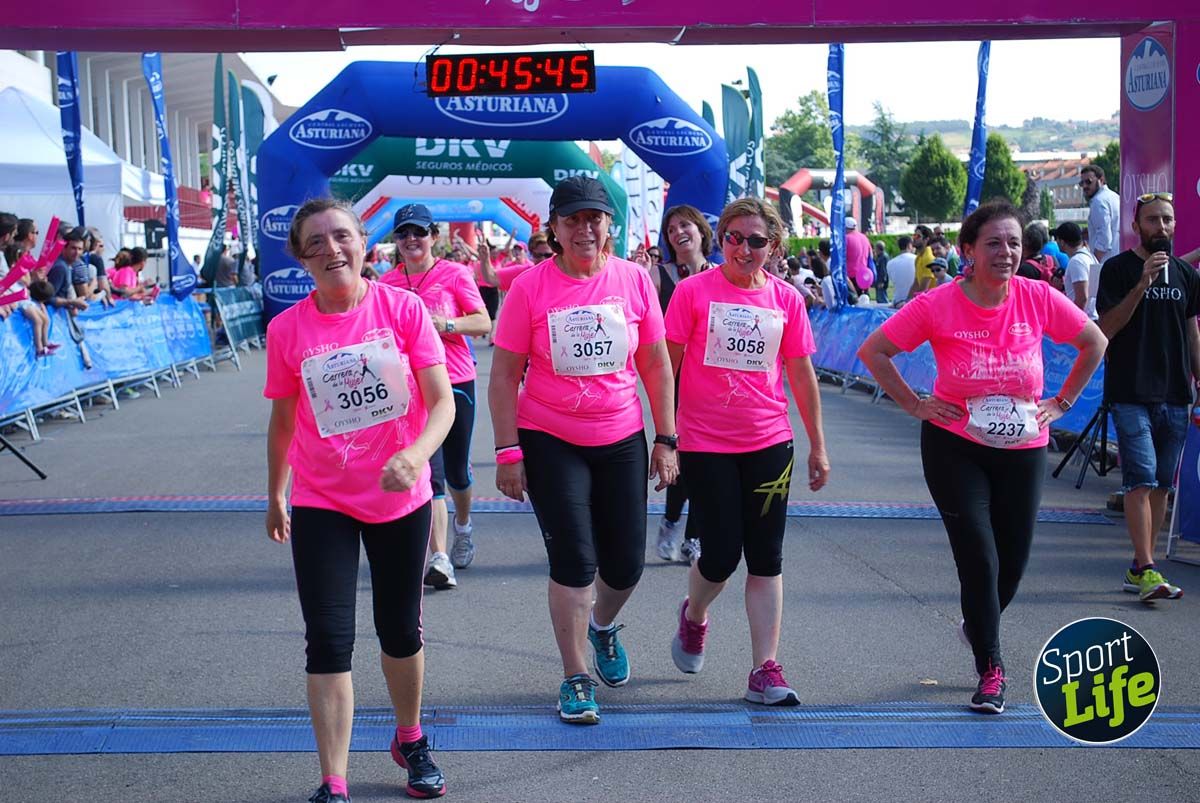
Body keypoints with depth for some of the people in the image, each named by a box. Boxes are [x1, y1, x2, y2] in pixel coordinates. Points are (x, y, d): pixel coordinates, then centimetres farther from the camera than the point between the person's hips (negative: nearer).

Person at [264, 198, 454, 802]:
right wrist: (274, 496, 15)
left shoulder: (403, 309, -11)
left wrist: (415, 455, -32)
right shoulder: (287, 329, -7)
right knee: (328, 641, -4)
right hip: (321, 504, 0)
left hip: (401, 497, 0)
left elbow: (442, 401, -14)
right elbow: (283, 421, 6)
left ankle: (410, 741, 40)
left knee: (401, 631, 15)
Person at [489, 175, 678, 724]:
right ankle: (576, 679, 14)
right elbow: (504, 374, -5)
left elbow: (656, 365, 5)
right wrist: (508, 452, -9)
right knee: (574, 560, -3)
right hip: (550, 442, -2)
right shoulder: (530, 287, -8)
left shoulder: (633, 279, -2)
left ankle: (602, 626, 42)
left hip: (622, 440, 3)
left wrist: (666, 440, 4)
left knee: (626, 563, 8)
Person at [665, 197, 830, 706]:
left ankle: (764, 671, 8)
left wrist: (818, 446, 12)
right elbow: (666, 364, -1)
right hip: (705, 443, -2)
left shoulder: (786, 299, 3)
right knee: (721, 555, 1)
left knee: (766, 558, 2)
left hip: (769, 443, 3)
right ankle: (694, 616, 34)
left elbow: (801, 374, 10)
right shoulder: (693, 291, -4)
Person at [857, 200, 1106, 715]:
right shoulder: (938, 306, -15)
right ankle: (991, 670, 9)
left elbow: (1095, 343, 7)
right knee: (978, 557, -7)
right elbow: (873, 351, -7)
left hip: (1023, 450, 3)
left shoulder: (1039, 299, -9)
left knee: (1013, 561, 10)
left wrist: (1061, 403, 2)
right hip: (955, 448, -3)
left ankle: (977, 626, 43)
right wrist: (915, 406, -9)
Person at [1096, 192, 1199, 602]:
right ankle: (1147, 571, -13)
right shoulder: (1118, 268, -2)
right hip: (1131, 393, -5)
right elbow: (1107, 328, -10)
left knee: (1162, 486, 6)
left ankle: (1139, 569, 14)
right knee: (1142, 481, -13)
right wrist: (1143, 283, -19)